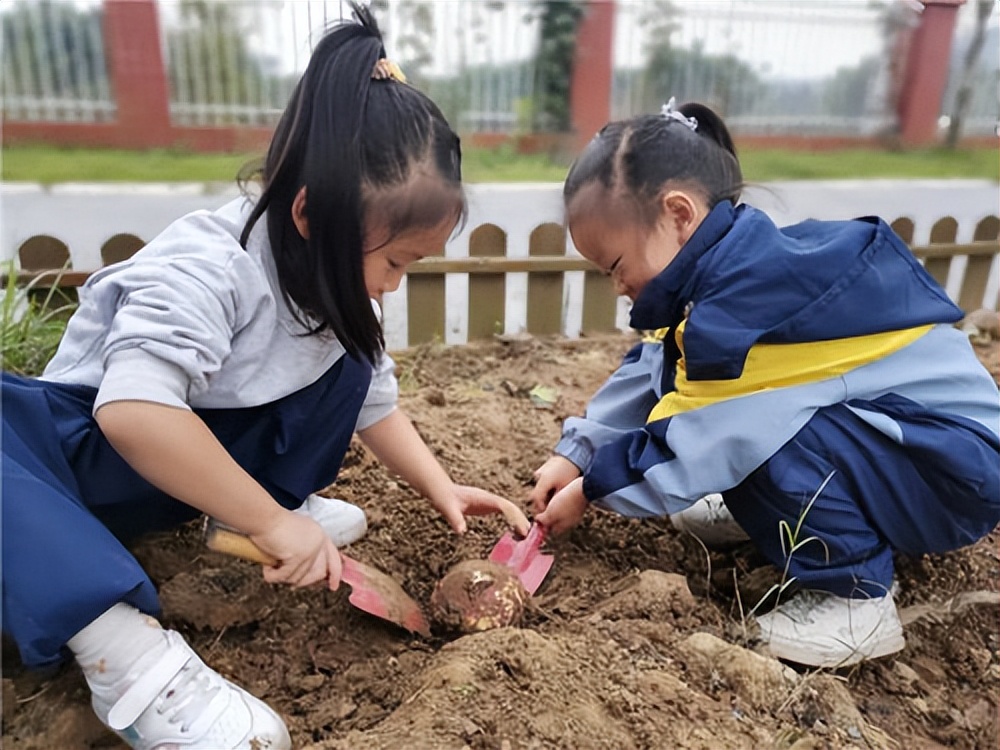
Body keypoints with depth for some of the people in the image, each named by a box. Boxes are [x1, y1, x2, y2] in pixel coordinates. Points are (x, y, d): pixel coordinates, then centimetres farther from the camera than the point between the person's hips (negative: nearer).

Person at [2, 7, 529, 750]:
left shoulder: (335, 280, -6)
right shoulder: (206, 264, -31)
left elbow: (375, 404, 1)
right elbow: (132, 411, -43)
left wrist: (442, 489, -11)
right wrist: (269, 521, -38)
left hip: (204, 454, 6)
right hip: (86, 445, -6)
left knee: (347, 365, -7)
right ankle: (124, 647, -40)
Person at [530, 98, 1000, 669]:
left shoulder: (753, 299, -32)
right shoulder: (736, 264, -4)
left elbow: (688, 449, -25)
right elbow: (648, 373, 5)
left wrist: (590, 491, -9)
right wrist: (576, 454, 0)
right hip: (888, 430, 9)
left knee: (740, 430, -32)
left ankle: (857, 598, -11)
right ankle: (764, 513, 17)